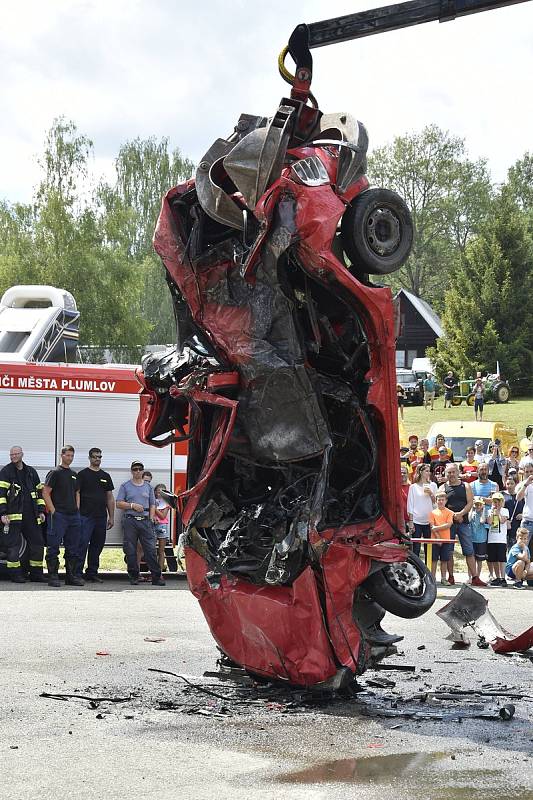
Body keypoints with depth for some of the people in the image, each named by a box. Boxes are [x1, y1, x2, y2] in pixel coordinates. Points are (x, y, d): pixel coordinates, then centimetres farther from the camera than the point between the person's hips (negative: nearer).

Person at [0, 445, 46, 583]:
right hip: (13, 515, -5)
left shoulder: (31, 472, 17)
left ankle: (36, 574, 13)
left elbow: (39, 492, 21)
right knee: (13, 545, -5)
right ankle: (15, 574, 1)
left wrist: (41, 511, 12)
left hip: (31, 515, 5)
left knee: (37, 543, 5)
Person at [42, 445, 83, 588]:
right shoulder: (55, 473, -3)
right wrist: (53, 511, -14)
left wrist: (77, 510, 12)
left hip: (73, 516, 7)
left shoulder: (74, 474, 18)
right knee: (53, 548, -6)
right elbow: (45, 493, -8)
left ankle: (72, 576, 15)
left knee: (73, 548, 9)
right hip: (58, 515, -7)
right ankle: (53, 577, -4)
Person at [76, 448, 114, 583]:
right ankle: (77, 573, -9)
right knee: (82, 545, -10)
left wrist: (111, 517, 12)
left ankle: (92, 573, 14)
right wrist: (77, 514, -12)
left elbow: (110, 498, 18)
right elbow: (76, 494, -4)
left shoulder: (106, 476, 16)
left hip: (101, 517, 6)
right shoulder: (82, 474, 1)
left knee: (97, 546, 8)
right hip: (86, 516, -6)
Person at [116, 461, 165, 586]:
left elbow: (152, 505, 18)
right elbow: (119, 504, 1)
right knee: (131, 551, -1)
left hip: (145, 521, 2)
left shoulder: (148, 487, 17)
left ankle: (156, 577, -7)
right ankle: (134, 577, 6)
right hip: (130, 521, -2)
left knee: (150, 550, -5)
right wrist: (132, 505, -10)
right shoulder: (125, 486, 8)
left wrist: (151, 518, 4)